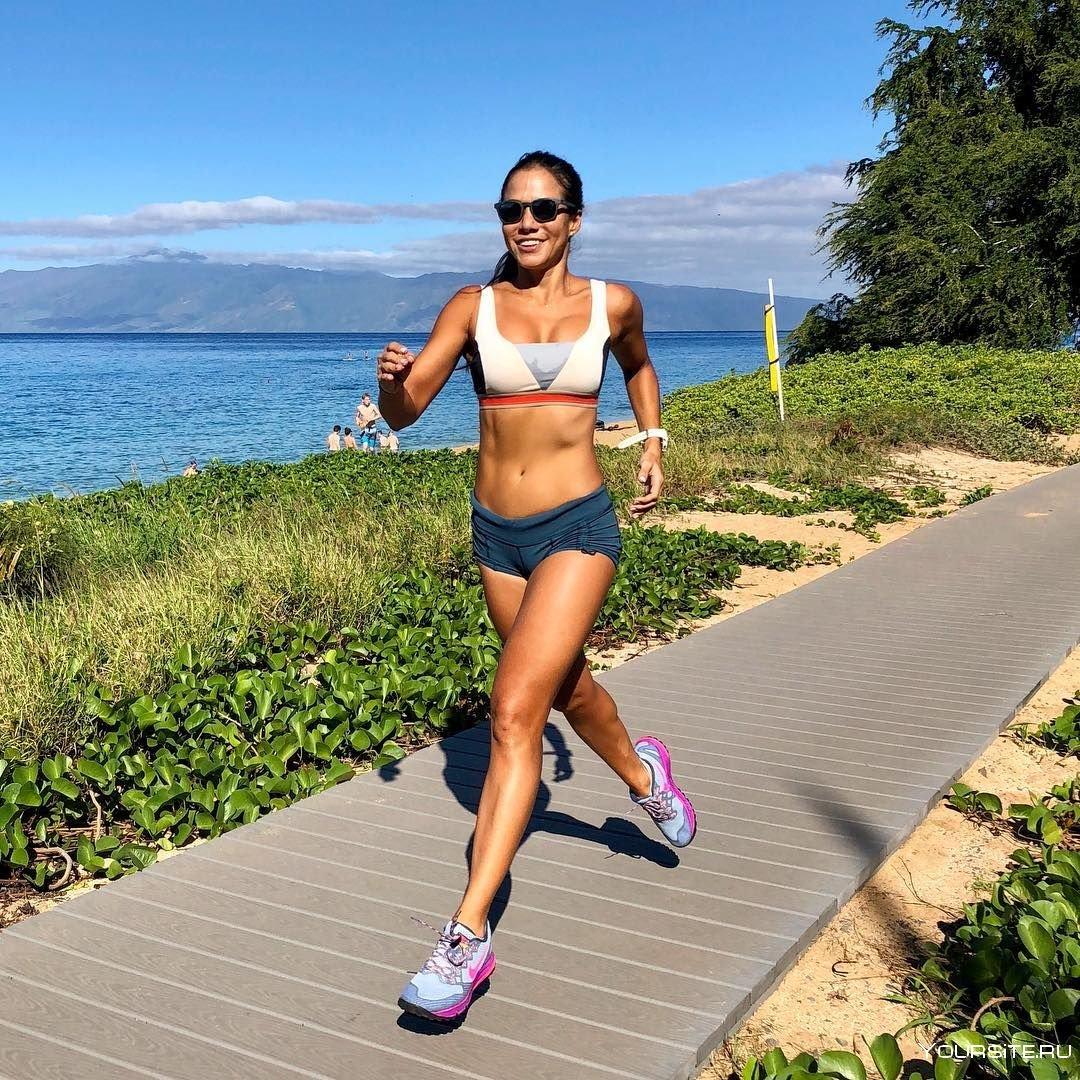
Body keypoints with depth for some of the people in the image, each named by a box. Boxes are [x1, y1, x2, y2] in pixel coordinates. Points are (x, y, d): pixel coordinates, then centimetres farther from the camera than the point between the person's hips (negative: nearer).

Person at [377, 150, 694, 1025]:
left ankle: (468, 934, -12)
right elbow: (404, 412, -7)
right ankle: (641, 772, 55)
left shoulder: (612, 304, 0)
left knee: (514, 711, -16)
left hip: (578, 527, -3)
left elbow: (639, 368, 23)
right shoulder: (473, 307, 0)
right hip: (496, 533, 4)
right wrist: (395, 381, -28)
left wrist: (654, 445, 12)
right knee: (565, 687, 23)